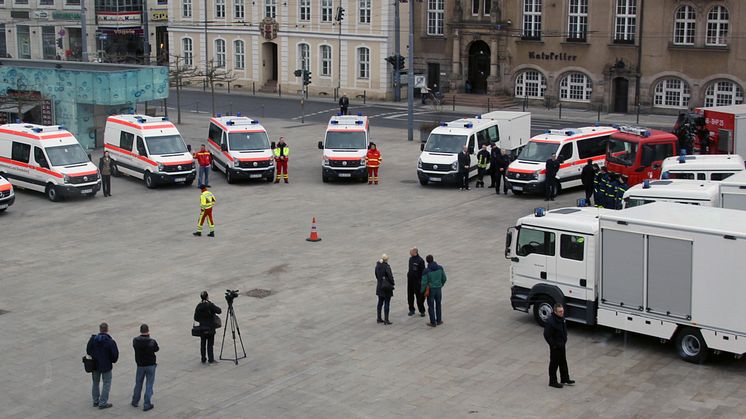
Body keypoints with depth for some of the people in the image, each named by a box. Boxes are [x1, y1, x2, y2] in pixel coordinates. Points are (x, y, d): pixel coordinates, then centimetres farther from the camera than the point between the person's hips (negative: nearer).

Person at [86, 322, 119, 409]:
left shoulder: (93, 339, -8)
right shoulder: (110, 342, -21)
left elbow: (88, 351, 1)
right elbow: (115, 354, -18)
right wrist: (113, 361, 4)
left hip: (95, 365, 4)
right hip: (106, 366, -4)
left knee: (95, 382, 21)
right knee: (106, 383, 9)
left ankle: (95, 401, 31)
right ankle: (102, 403, 10)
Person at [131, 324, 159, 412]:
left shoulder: (135, 341, -13)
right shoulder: (152, 342, -20)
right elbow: (156, 349, -2)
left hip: (140, 365, 3)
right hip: (150, 365, -3)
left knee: (138, 383, 20)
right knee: (149, 385, 5)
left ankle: (135, 401, 33)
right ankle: (147, 405, 6)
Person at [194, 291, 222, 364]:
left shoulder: (198, 306, -1)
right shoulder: (210, 305, -13)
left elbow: (196, 318, 2)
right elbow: (219, 311, -13)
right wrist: (217, 308, 7)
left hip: (202, 328, 3)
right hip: (210, 328, -3)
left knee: (202, 344, 12)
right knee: (210, 344, 1)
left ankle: (203, 359, 16)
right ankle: (211, 360, 3)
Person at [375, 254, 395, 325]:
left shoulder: (377, 266, 1)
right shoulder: (386, 267, -20)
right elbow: (390, 276, -17)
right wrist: (392, 284, -3)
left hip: (379, 287, 7)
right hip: (387, 287, -7)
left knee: (380, 302, 17)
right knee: (387, 303, 0)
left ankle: (379, 318, 24)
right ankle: (386, 320, 1)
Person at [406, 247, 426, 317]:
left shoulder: (420, 260, -15)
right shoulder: (411, 259, 8)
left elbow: (422, 272, -14)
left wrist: (421, 281, -16)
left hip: (417, 281, -7)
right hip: (410, 279, 7)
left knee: (419, 296, 0)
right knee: (410, 296, 11)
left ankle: (422, 311, 10)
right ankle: (411, 310, 24)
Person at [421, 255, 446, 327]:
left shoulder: (426, 271, -18)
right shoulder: (440, 268, -6)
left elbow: (424, 283, -15)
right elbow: (444, 278, 5)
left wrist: (422, 291, 1)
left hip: (430, 290, -4)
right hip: (439, 289, 4)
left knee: (431, 306, 8)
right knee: (438, 305, 19)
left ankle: (433, 322, 13)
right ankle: (439, 320, 27)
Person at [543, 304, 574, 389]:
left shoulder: (561, 318, -2)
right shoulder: (550, 322, -29)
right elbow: (547, 335, -25)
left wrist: (565, 340, 12)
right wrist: (554, 345, -20)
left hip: (562, 345, 9)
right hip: (555, 346, -9)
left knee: (563, 362, 21)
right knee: (554, 364, 6)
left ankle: (565, 379, 36)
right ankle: (552, 382, 19)